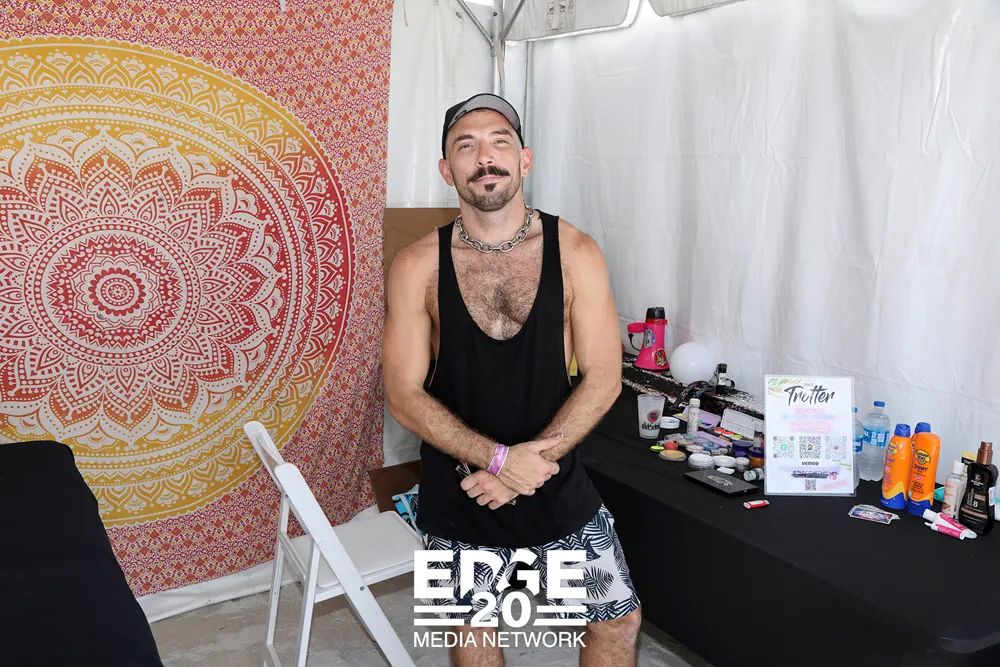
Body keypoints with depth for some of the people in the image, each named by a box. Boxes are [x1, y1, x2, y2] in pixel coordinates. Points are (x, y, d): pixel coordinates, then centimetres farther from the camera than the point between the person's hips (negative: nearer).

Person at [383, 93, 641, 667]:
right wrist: (499, 459, -21)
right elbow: (404, 394, -11)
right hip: (457, 488, 0)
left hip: (559, 485, 0)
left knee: (619, 620, 11)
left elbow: (602, 379, -9)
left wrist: (531, 464, -18)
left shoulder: (575, 253, -8)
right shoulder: (418, 266, -9)